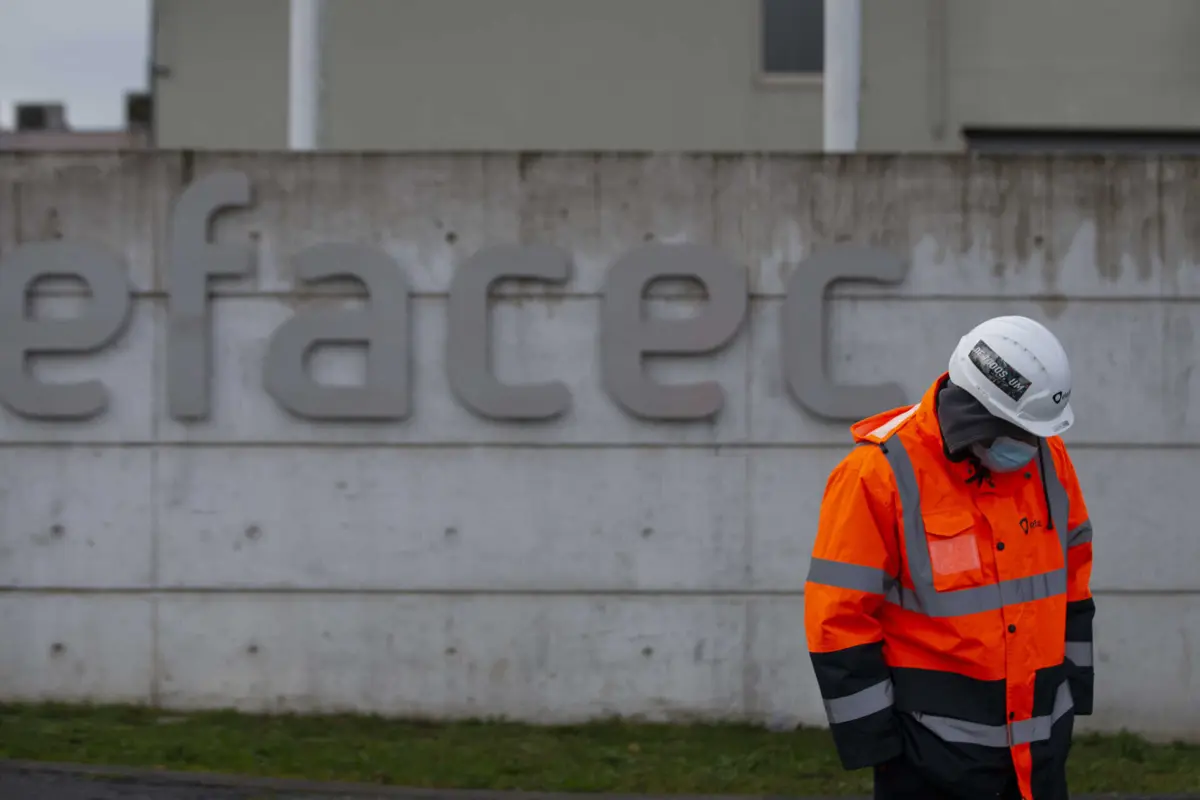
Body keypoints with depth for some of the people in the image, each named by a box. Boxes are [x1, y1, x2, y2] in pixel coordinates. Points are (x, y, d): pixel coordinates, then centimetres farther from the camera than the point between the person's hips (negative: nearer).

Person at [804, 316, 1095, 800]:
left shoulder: (1046, 456, 2)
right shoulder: (880, 474, -16)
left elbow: (1071, 575, 15)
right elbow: (838, 618, -14)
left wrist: (1075, 683, 16)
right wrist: (873, 736, -12)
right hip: (934, 748, -6)